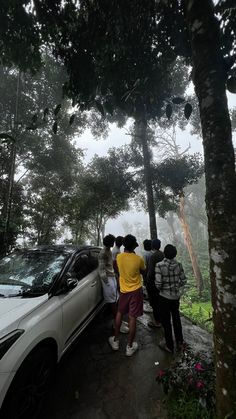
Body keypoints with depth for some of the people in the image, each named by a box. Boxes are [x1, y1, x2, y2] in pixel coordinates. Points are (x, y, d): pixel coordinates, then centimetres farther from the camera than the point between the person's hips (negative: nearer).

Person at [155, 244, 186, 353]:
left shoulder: (159, 265, -23)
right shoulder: (178, 264, -9)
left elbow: (158, 284, -22)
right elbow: (183, 281, -2)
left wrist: (161, 288, 0)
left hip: (164, 297, -4)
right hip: (176, 296, 5)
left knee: (166, 321, 15)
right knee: (176, 318, 24)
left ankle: (169, 346, 31)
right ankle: (179, 342, 41)